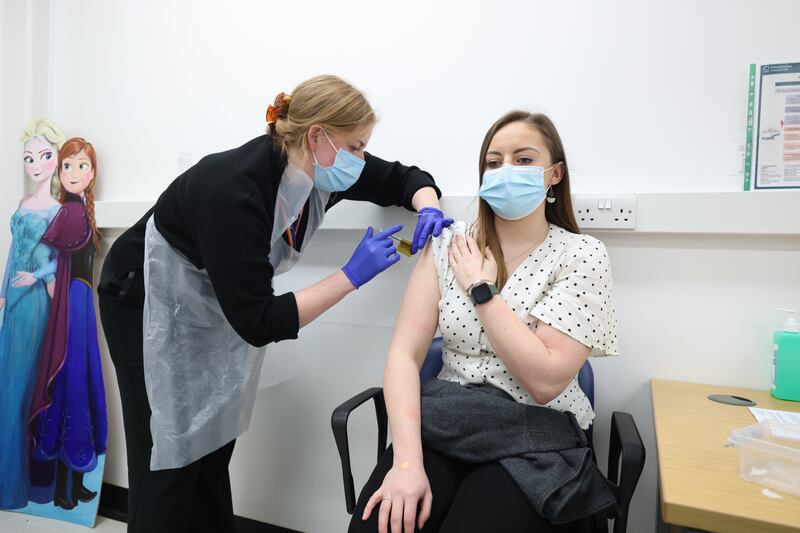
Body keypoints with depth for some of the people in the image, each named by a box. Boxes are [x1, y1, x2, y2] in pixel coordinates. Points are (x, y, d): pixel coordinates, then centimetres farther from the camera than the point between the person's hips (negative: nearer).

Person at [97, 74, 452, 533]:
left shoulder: (318, 169, -15)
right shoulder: (234, 190, -36)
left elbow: (404, 178, 0)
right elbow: (257, 322, -35)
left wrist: (429, 209, -22)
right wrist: (351, 276, -33)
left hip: (214, 307, 6)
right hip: (150, 303, -6)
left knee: (214, 448, 9)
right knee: (169, 458, 0)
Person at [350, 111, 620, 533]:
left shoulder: (582, 256, -6)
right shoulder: (449, 244, 1)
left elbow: (545, 381, -16)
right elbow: (404, 354, -7)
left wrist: (480, 289, -14)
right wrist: (407, 460, -19)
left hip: (535, 440, -1)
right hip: (443, 425, 2)